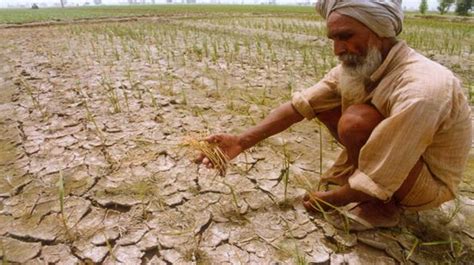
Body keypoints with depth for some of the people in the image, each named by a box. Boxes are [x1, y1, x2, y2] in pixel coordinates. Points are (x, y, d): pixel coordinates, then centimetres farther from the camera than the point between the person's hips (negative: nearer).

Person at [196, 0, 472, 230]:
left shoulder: (420, 90, -35)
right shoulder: (358, 64, -12)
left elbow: (379, 182, -32)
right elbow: (301, 104, -12)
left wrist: (331, 200, -15)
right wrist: (242, 141, -18)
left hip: (430, 180, -6)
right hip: (390, 156, 6)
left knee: (357, 120, -33)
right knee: (323, 104, -4)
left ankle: (383, 207, -7)